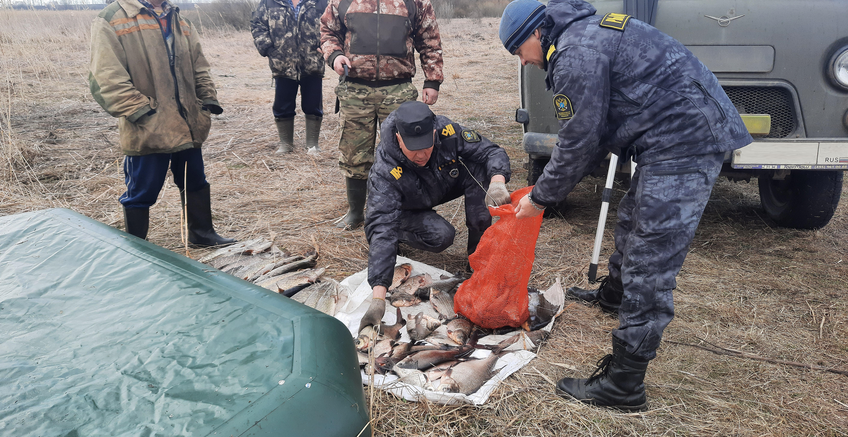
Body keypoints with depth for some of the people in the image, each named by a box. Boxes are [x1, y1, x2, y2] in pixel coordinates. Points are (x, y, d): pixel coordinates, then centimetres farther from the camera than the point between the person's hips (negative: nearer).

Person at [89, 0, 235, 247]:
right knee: (141, 192, 5)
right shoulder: (111, 20, -9)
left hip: (188, 125, 6)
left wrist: (208, 97, 5)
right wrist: (138, 109, -21)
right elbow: (107, 76, -15)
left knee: (195, 182, 18)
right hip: (147, 130, -6)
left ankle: (202, 233, 36)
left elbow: (198, 67, 19)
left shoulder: (180, 23, 13)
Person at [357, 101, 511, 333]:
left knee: (478, 168, -26)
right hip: (407, 207, -3)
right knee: (441, 236, -33)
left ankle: (479, 251, -14)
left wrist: (497, 181, -51)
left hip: (447, 184, 4)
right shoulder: (385, 172, -40)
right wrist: (378, 298, -54)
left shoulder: (447, 132, -32)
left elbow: (492, 152, -25)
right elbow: (382, 228, -46)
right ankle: (401, 232, 1)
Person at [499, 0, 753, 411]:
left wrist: (540, 198, 0)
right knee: (632, 220, 29)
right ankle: (614, 293, 55)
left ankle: (623, 385, -1)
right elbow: (592, 129, 21)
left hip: (682, 142, -11)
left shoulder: (575, 55, -14)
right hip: (696, 130, 11)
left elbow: (578, 142, -12)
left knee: (649, 267, -9)